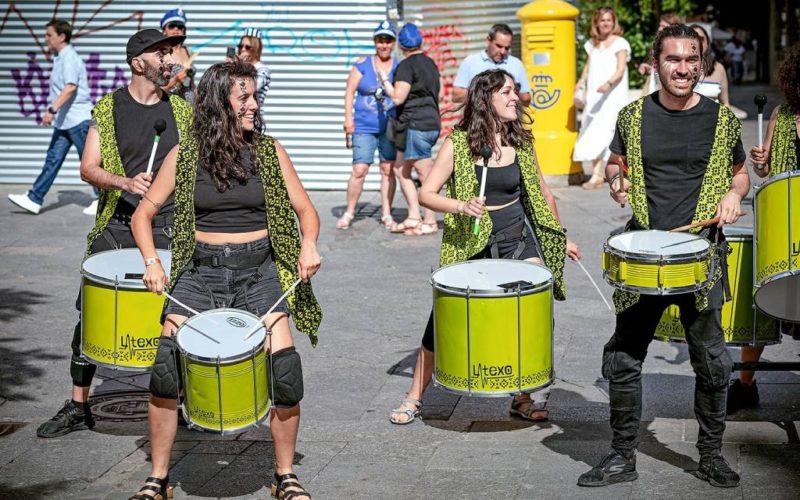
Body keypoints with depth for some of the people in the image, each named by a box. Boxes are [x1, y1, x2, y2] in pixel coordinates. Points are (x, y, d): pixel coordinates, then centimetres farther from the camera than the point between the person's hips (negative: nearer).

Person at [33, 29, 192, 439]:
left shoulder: (181, 111, 6)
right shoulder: (108, 109, 1)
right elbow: (88, 169, -4)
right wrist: (126, 182, -22)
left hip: (168, 229, 1)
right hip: (115, 226, -1)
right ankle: (78, 408, 11)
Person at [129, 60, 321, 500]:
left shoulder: (269, 151, 3)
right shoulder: (185, 155, 2)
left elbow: (305, 209, 9)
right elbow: (144, 213, 9)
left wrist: (308, 243, -13)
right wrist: (151, 261, -8)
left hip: (258, 270, 0)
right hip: (200, 270, 0)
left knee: (285, 369, -15)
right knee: (164, 366, -15)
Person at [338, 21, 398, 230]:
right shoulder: (363, 65, 2)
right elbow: (350, 91, 2)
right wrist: (348, 118, -4)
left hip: (390, 127, 1)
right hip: (364, 127, -1)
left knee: (388, 169, 4)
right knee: (359, 170, -6)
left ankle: (386, 214, 14)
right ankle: (349, 212, 7)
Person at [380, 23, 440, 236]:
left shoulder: (406, 66, -11)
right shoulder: (429, 63, 16)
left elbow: (398, 98, -17)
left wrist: (384, 80, -4)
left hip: (416, 124, -9)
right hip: (431, 121, 9)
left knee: (425, 174, -4)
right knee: (400, 169, 12)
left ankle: (430, 222, 0)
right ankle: (414, 216, 9)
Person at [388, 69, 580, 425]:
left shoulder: (521, 142, 1)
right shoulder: (457, 144, -11)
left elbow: (541, 193, 13)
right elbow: (426, 194, -14)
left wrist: (560, 239, 17)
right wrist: (462, 206, -31)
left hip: (519, 238, 3)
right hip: (471, 245, -3)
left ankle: (523, 398, 5)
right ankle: (415, 397, 15)